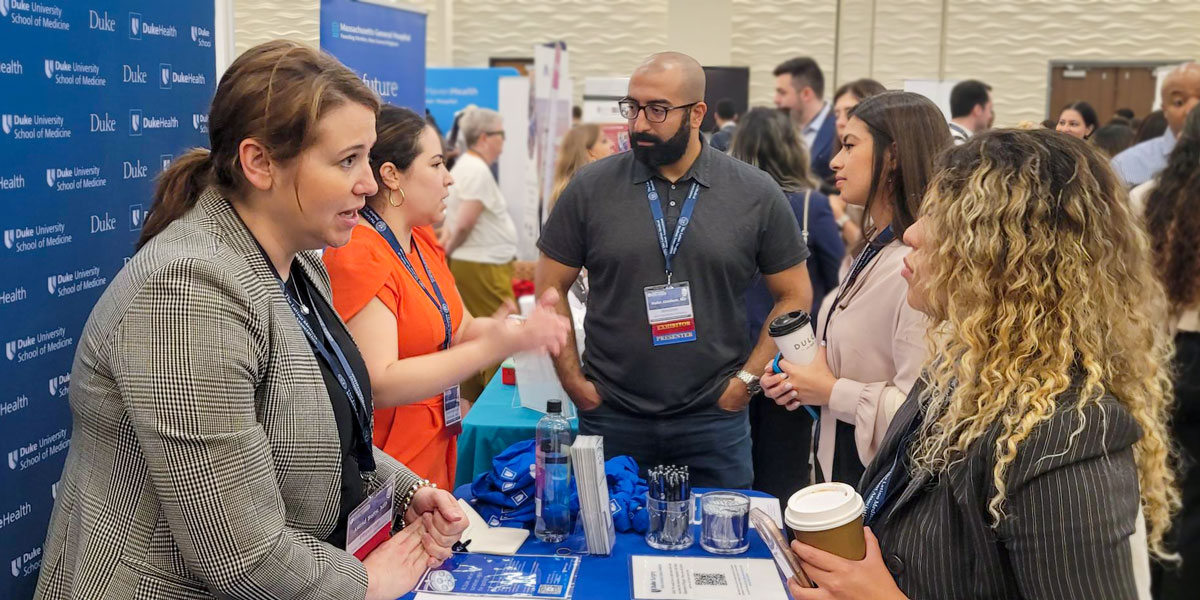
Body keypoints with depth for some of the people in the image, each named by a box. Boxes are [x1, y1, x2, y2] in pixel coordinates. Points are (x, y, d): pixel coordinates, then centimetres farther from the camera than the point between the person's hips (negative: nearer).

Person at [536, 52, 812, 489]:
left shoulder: (756, 194, -2)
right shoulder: (591, 188, -2)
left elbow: (794, 296, 4)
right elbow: (550, 289, 3)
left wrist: (748, 379, -2)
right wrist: (574, 382, -2)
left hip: (714, 420, 0)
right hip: (611, 417, 1)